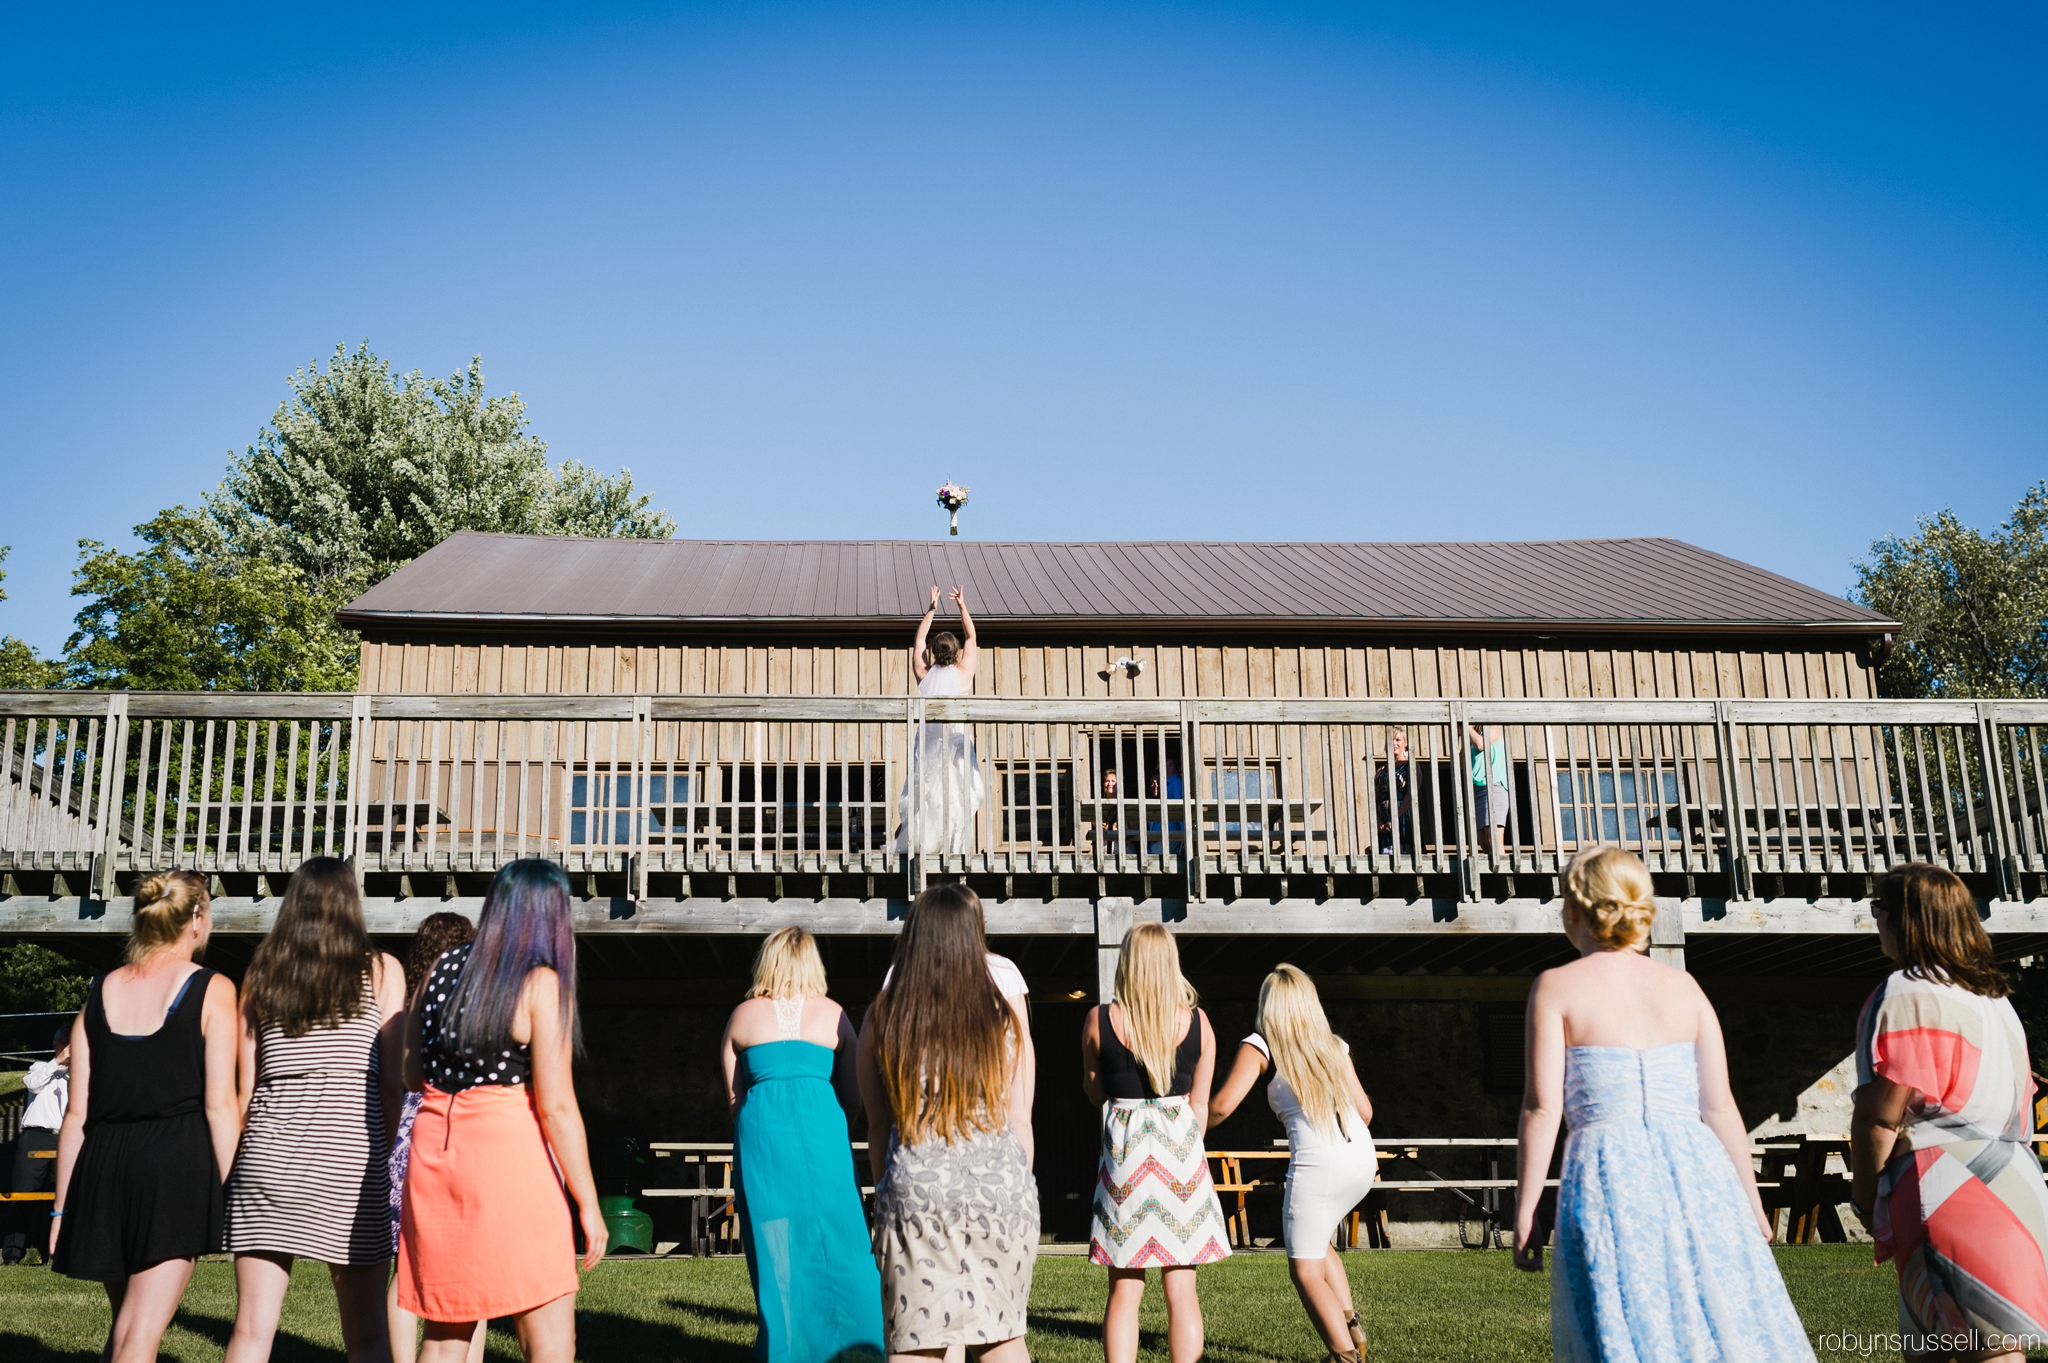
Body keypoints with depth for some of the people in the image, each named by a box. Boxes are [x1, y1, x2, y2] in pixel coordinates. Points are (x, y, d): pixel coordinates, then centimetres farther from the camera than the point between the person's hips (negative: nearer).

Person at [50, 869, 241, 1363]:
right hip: (177, 1159, -5)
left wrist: (62, 1207, 14)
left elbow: (77, 1113, 10)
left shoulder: (101, 993, 11)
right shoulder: (212, 990, -2)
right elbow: (220, 1104, -8)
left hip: (102, 1162, 5)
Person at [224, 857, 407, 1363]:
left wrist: (231, 1165, 15)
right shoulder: (381, 971, 3)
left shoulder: (261, 974, 9)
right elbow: (392, 1081, -2)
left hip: (268, 1156, 2)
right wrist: (393, 1155, 5)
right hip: (351, 1162, -2)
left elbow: (242, 1086, 8)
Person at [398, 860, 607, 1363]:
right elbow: (555, 1105, -13)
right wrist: (588, 1204, -8)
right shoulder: (541, 982, -8)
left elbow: (413, 1076, 18)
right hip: (508, 1152, -7)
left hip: (434, 1148, 7)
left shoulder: (443, 969, 9)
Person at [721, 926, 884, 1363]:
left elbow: (733, 1095, 13)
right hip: (821, 1129, 0)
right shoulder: (833, 1014, 8)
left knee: (774, 1243, 6)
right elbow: (854, 1096, 11)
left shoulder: (743, 1016, 9)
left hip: (762, 1130, 0)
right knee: (836, 1239, 7)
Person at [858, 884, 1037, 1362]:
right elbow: (1020, 1119, 5)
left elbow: (877, 1124, 7)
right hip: (1001, 1188, 1)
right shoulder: (1005, 1017, 0)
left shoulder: (881, 1021, 1)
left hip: (917, 1192, -1)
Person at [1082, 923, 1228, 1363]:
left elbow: (1094, 1091, 10)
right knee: (1181, 1288, 5)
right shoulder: (1197, 1022, 0)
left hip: (1124, 1147, 0)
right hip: (1180, 1148, 1)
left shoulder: (1099, 1020, -3)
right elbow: (1199, 1104, 6)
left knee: (1124, 1290, 5)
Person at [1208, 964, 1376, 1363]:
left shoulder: (1261, 1045, 5)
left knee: (1305, 1270, 4)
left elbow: (1222, 1105, -6)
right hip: (1363, 1159, 6)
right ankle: (1350, 1325, 16)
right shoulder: (1334, 1046, 20)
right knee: (1315, 1243, 28)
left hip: (1317, 1163, -6)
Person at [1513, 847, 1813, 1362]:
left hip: (1607, 1175, -3)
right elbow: (1720, 1107, 8)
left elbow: (1542, 1108, -5)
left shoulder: (1556, 987, 1)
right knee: (1722, 1320, 10)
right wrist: (1751, 1202, 15)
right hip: (1694, 1167, 3)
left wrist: (1524, 1214, -1)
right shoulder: (1682, 985, 10)